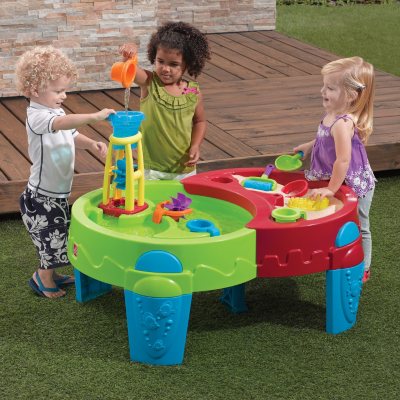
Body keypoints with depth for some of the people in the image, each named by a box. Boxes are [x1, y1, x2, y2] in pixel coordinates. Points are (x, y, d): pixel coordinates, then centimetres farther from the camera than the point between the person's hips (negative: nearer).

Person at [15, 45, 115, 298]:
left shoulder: (55, 111, 7)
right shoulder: (37, 116, -23)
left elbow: (72, 136, 14)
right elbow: (62, 123, -43)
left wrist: (92, 145, -7)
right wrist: (95, 116, -52)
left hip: (58, 193, 9)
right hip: (43, 197, -9)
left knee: (57, 237, 21)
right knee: (53, 239, 2)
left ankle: (49, 274, 38)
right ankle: (44, 278, 21)